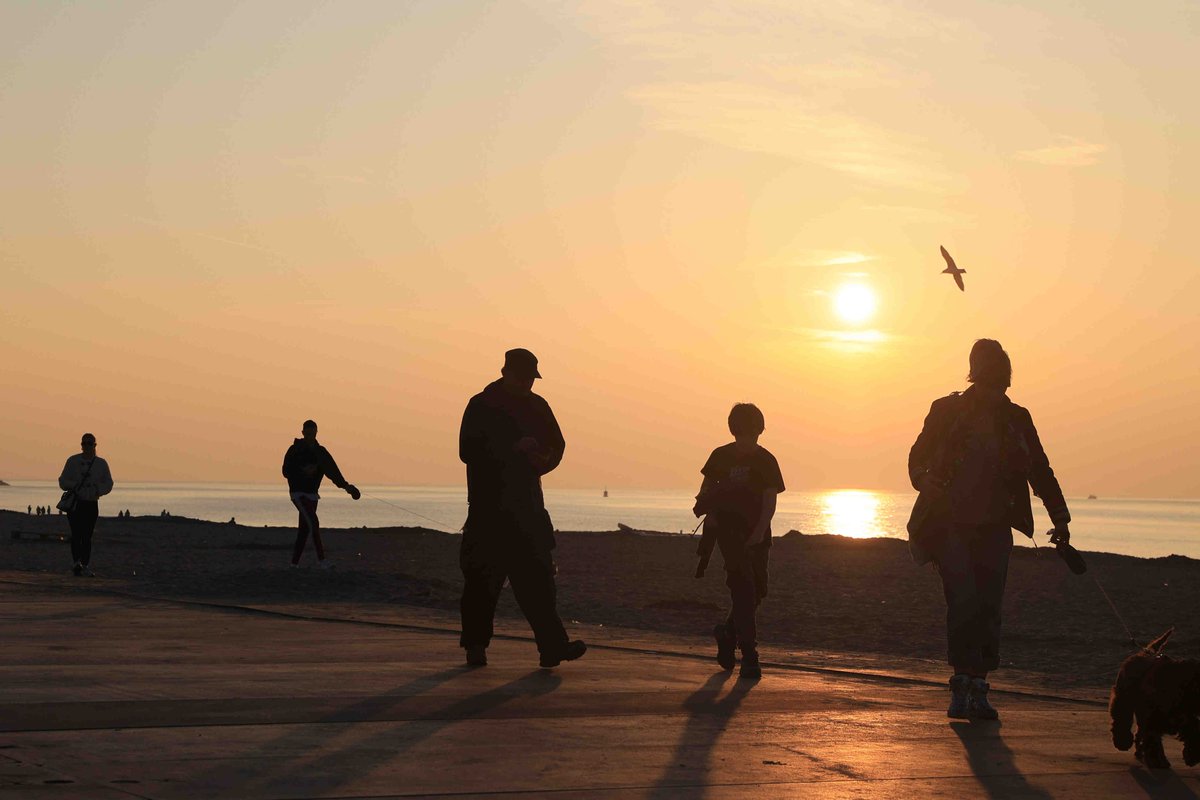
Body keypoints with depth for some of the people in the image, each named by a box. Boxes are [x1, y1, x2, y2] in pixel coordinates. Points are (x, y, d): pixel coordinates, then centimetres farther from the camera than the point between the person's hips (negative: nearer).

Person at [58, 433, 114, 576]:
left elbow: (108, 484, 7)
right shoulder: (73, 461, 4)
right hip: (74, 503, -2)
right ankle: (77, 562, -24)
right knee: (76, 533, -16)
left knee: (87, 536, 2)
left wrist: (97, 489, -13)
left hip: (91, 504, 2)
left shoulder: (101, 464, 6)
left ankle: (85, 566, 4)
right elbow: (63, 481, 5)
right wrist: (74, 486, -15)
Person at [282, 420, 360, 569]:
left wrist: (344, 485, -6)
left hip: (312, 494, 6)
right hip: (298, 493, -6)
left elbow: (331, 469, 5)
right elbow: (286, 471, -9)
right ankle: (321, 559, -20)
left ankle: (295, 562, 13)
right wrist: (302, 471, -24)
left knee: (304, 528, 6)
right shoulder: (295, 450, -6)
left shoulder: (320, 451, 8)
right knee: (313, 523, -19)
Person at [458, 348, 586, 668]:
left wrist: (544, 460, -5)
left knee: (537, 576, -6)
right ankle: (475, 646, 13)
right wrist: (513, 449, -19)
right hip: (488, 507, -3)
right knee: (483, 578, 1)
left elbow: (556, 445, 18)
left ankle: (552, 645, -12)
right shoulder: (481, 406, -3)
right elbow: (468, 451, -12)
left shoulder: (536, 406, 11)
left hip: (527, 506, 3)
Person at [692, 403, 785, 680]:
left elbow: (770, 501, -8)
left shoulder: (766, 461, 0)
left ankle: (728, 633, 30)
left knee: (755, 591, 4)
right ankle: (750, 656, -15)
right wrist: (710, 513, -6)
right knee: (744, 589, -13)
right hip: (729, 530, -2)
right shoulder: (721, 456, 2)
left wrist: (760, 531, -22)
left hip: (757, 535, 2)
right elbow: (706, 490, 13)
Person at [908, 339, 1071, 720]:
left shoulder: (1017, 418, 8)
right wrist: (924, 479, -18)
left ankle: (976, 689, 3)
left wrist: (1060, 518, 5)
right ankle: (962, 684, -7)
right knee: (963, 602, -15)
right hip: (951, 526, -2)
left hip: (994, 528, 2)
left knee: (988, 608, -4)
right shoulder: (946, 411, 2)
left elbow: (1041, 471, 13)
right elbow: (917, 457, 6)